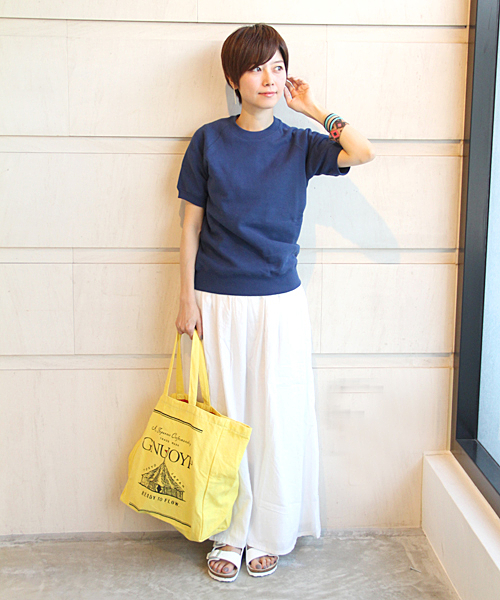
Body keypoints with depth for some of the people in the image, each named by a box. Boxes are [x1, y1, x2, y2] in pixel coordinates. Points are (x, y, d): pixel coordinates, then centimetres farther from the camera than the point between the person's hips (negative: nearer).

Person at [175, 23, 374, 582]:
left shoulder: (299, 143, 2)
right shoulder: (209, 141, 1)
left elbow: (362, 152, -16)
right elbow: (192, 225, 2)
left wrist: (313, 108, -7)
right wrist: (188, 299, -2)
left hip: (279, 302, 1)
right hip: (218, 303, 0)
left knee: (277, 418, 5)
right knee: (224, 417, 7)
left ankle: (268, 535, 23)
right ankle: (229, 535, 23)